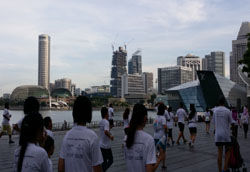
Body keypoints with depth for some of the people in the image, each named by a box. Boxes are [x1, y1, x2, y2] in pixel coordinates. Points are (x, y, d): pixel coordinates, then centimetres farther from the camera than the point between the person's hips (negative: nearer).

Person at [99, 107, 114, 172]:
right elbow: (106, 131, -36)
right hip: (106, 146, -7)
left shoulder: (100, 122, 6)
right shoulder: (106, 122, -19)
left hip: (101, 145, 7)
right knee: (110, 160, 5)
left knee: (104, 161, 15)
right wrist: (110, 136, -24)